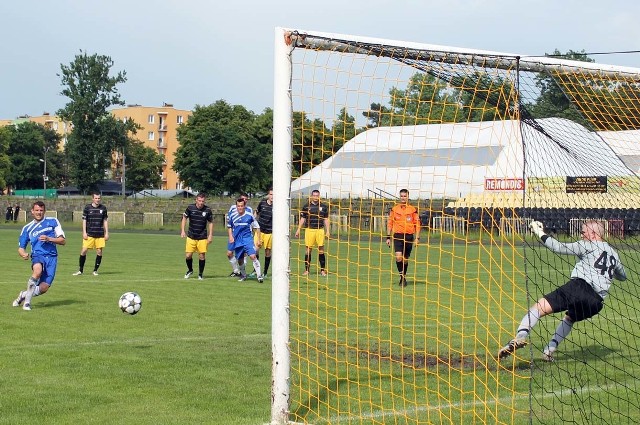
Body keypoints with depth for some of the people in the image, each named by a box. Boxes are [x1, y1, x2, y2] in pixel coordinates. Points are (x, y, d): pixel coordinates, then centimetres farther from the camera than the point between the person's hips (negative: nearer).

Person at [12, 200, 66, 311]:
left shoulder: (53, 222, 11)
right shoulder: (27, 228, 14)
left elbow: (63, 240, 7)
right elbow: (21, 248, 16)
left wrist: (49, 239, -10)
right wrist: (24, 254, -8)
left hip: (51, 257, 1)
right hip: (38, 256, -1)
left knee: (43, 288, -12)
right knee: (37, 271, -37)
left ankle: (24, 295, 19)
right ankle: (27, 301, -25)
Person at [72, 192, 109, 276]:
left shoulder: (103, 208, 6)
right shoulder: (87, 207, 0)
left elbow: (105, 220, 12)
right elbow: (84, 220, 2)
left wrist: (106, 233, 8)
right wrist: (84, 232, -4)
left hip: (100, 234, 2)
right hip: (89, 234, -2)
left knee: (99, 252, -2)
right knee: (83, 250, -6)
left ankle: (95, 270, 12)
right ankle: (80, 270, 7)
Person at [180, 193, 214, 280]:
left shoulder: (208, 210, -5)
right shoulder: (190, 207, -5)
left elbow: (210, 223, 6)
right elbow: (184, 218, 7)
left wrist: (210, 235, 1)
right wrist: (182, 231, -1)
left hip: (202, 237, 0)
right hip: (191, 237, 0)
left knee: (202, 255, -3)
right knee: (188, 255, -2)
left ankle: (201, 274, 15)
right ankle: (190, 270, 26)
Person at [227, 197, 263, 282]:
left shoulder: (249, 215, -6)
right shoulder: (233, 216, 2)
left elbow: (257, 227, 4)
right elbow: (229, 226, 20)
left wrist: (258, 240, 1)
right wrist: (230, 236, 5)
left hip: (248, 239, -3)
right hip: (237, 240, 3)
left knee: (253, 256, -20)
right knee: (240, 260, 8)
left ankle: (259, 275, -16)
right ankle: (243, 275, 32)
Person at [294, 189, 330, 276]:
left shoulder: (323, 207, 10)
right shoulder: (306, 206, 8)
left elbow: (326, 219, 12)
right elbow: (302, 218, 10)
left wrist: (327, 231, 5)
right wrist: (298, 229, 4)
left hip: (320, 230, 0)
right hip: (309, 229, 0)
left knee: (321, 249, -1)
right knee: (308, 249, 0)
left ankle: (323, 270, 5)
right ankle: (307, 270, 5)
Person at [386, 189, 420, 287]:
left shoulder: (413, 209, 4)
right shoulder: (394, 209, 6)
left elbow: (417, 224, 6)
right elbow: (390, 223, 9)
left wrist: (417, 238, 0)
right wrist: (388, 237, 5)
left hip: (409, 236, 1)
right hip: (397, 235, 0)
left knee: (405, 259, 7)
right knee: (398, 257, -18)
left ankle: (403, 277, 23)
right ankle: (402, 276, -5)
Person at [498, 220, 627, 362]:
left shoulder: (588, 245, 9)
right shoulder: (613, 254, 27)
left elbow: (560, 248, -1)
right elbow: (622, 276, 43)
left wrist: (540, 233, 6)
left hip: (581, 286, -7)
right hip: (597, 302, 7)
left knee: (539, 307, -12)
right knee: (569, 318, 33)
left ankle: (520, 336, -36)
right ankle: (550, 351, 22)